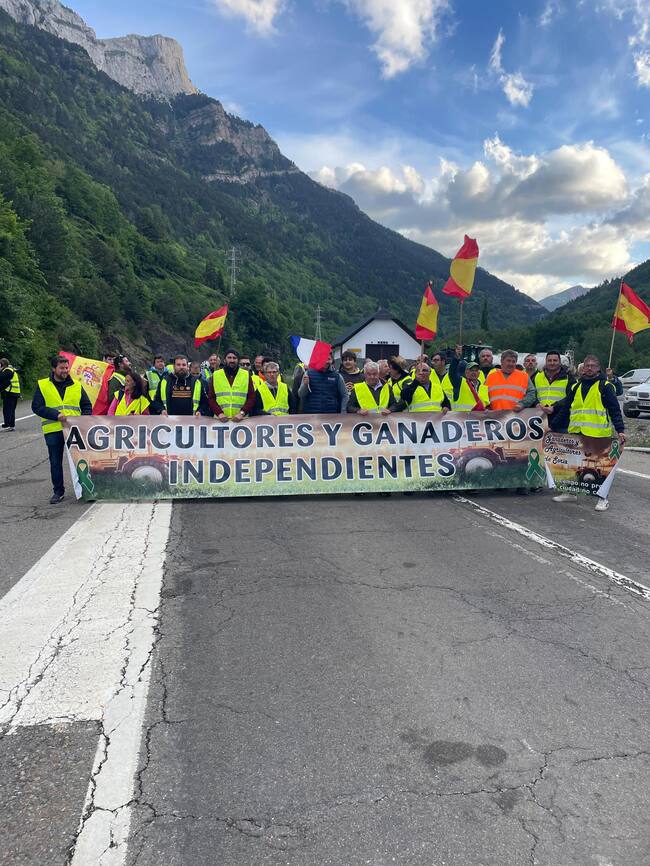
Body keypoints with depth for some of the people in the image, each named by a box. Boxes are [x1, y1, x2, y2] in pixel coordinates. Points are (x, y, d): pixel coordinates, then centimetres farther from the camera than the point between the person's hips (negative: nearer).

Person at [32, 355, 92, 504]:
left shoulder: (76, 385, 10)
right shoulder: (42, 385, 4)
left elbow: (87, 406, 14)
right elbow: (36, 407, -4)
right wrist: (56, 415, -16)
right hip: (53, 430, -1)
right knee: (55, 462, 8)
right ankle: (58, 491, 20)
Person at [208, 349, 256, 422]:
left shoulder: (246, 375, 6)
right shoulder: (216, 375, 7)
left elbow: (252, 397, 2)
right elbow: (211, 397, 5)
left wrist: (242, 413, -12)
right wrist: (219, 413, -11)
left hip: (241, 419, 0)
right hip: (221, 419, 0)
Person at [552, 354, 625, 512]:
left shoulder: (605, 386, -1)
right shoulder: (576, 386, 15)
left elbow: (615, 410, -5)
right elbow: (565, 407, 19)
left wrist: (620, 430, -13)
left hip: (599, 434, -5)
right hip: (576, 433, 5)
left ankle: (603, 498, 11)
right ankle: (570, 493, 23)